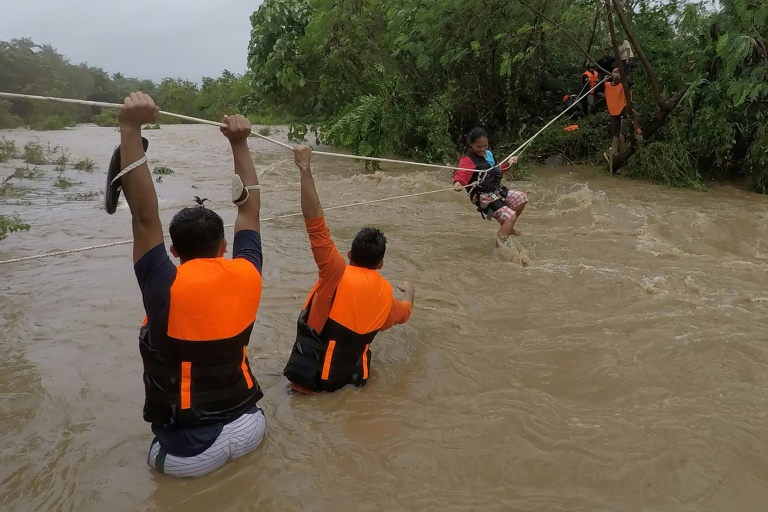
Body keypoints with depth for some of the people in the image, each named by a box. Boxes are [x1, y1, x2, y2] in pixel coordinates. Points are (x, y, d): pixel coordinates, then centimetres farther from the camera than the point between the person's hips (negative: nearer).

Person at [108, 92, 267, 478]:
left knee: (160, 456, 31)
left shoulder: (167, 289, -22)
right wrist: (240, 144, 2)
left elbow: (144, 216, -22)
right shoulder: (246, 277, -12)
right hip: (248, 429, 3)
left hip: (189, 455, -2)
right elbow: (250, 208, -1)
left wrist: (131, 129, -25)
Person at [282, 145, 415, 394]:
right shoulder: (386, 293, -1)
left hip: (311, 376, -5)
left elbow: (316, 225, -27)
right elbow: (403, 313, 22)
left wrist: (305, 169, -26)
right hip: (351, 377, 5)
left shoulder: (339, 273, -18)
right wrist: (409, 291, 44)